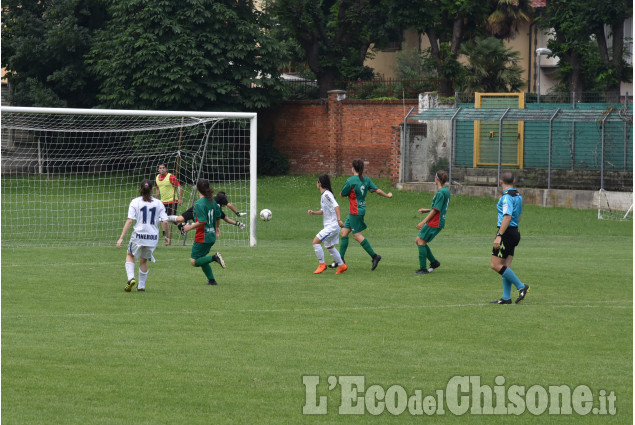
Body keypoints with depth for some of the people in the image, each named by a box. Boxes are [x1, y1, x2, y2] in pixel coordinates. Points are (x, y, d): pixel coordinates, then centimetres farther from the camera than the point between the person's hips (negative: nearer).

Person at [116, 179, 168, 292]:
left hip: (138, 235, -2)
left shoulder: (135, 202, -3)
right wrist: (166, 236, 13)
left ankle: (131, 278, 0)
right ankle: (141, 286, 23)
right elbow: (164, 221, -2)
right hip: (153, 237, 2)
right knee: (143, 260, 21)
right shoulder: (158, 203, 3)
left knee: (130, 255, 21)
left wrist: (121, 237, -9)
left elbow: (129, 220, -9)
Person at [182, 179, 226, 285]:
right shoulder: (212, 201, 6)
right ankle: (212, 280, 16)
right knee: (201, 259, 21)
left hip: (202, 237, -8)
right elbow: (218, 217, 18)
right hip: (211, 236, 8)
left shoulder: (199, 204, -18)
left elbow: (202, 221, -24)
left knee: (194, 262, -2)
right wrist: (216, 227, 37)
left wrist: (190, 227, -11)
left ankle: (214, 257, -20)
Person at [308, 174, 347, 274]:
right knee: (330, 246, 18)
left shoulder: (326, 194, -16)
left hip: (332, 226, -10)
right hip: (329, 226, 10)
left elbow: (336, 205, -27)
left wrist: (339, 219, -35)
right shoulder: (323, 195, 14)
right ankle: (341, 265, 26)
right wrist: (313, 213, 7)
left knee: (316, 242, -12)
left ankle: (322, 264, -5)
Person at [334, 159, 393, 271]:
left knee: (357, 235, -6)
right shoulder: (366, 180, 5)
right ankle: (341, 259, 13)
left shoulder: (350, 180, -15)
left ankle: (374, 256, -8)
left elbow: (342, 194, -8)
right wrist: (387, 195, 20)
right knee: (344, 233, 12)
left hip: (355, 211, -9)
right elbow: (377, 190, 4)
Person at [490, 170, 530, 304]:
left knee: (496, 265, -7)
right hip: (514, 232, 9)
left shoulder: (506, 197, -15)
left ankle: (521, 286, -6)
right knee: (505, 266, 10)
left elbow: (507, 217, -24)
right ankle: (506, 297, 9)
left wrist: (499, 235, -26)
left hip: (507, 233, -9)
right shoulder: (518, 196, 13)